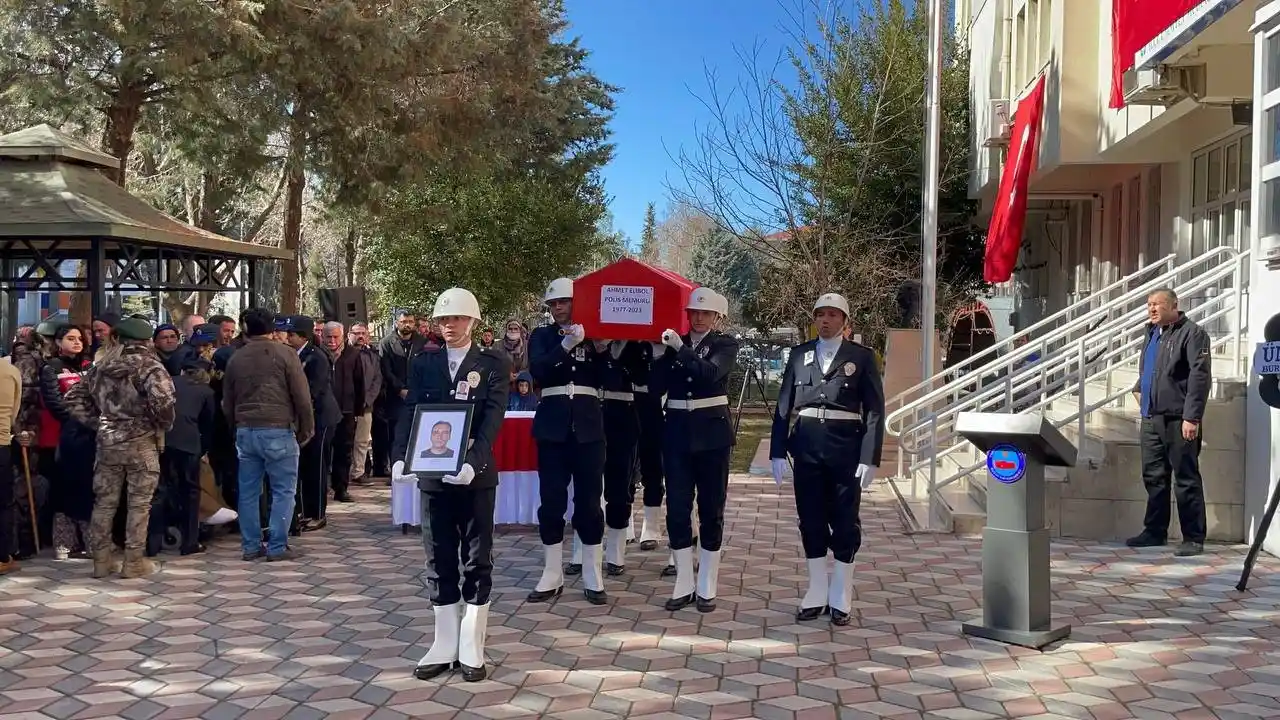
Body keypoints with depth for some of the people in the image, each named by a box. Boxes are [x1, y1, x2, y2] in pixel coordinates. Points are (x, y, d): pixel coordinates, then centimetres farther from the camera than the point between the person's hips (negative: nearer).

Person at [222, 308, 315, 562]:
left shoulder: (235, 359, 8)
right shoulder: (285, 354, -5)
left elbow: (227, 402, 14)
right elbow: (302, 397, -7)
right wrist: (306, 429, 3)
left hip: (245, 431, 5)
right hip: (278, 431, -4)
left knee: (248, 492, 10)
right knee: (283, 491, 2)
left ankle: (251, 546, 14)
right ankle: (277, 547, 0)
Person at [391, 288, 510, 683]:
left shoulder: (493, 363, -1)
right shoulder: (423, 363, 7)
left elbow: (493, 417, -12)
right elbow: (410, 412, -2)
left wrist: (473, 461, -28)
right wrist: (401, 456, -20)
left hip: (476, 476, -3)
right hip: (433, 474, 3)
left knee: (477, 562, 4)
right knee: (440, 563, 9)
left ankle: (471, 649, 13)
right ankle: (444, 646, 18)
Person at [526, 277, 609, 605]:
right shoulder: (542, 336, 8)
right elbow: (537, 370, -10)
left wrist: (596, 346, -11)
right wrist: (566, 345, -20)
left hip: (588, 424, 0)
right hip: (553, 424, 0)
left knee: (589, 501, 1)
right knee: (551, 500, 2)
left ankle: (593, 578, 8)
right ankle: (552, 576, 11)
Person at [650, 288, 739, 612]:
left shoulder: (725, 344, 0)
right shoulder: (674, 343, 8)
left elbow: (711, 373, -19)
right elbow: (656, 388, 3)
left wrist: (680, 348, -21)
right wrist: (658, 356, -9)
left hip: (711, 433, -3)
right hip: (677, 431, 3)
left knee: (711, 511, 4)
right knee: (677, 509, 3)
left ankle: (707, 587, 12)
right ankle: (683, 584, 13)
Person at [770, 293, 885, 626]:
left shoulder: (861, 356, 1)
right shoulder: (799, 354, 8)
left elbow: (875, 410, -3)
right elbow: (783, 404, 7)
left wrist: (870, 458, -10)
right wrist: (778, 451, 1)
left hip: (844, 445, -2)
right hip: (806, 444, 3)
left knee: (845, 522, 3)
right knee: (811, 520, 8)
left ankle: (841, 598, 14)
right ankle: (816, 594, 19)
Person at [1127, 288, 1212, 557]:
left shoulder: (1192, 333, -8)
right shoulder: (1153, 333, 18)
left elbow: (1200, 376, -16)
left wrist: (1192, 417, -21)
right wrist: (1139, 388, 17)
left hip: (1178, 420, -8)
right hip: (1151, 418, 8)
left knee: (1186, 479, -3)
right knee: (1154, 477, 13)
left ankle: (1194, 538, 2)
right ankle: (1155, 531, 23)